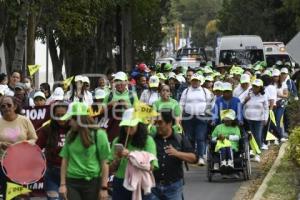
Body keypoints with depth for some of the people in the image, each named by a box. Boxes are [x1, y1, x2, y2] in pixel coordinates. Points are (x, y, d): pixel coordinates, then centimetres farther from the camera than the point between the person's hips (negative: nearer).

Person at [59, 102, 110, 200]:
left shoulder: (98, 135, -6)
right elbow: (65, 160, 10)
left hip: (92, 182, -3)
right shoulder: (70, 136, 7)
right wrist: (63, 184, 5)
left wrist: (104, 187, -7)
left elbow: (104, 163, -5)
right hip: (72, 182, 3)